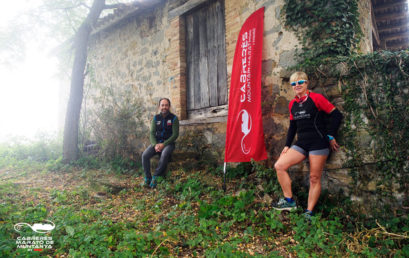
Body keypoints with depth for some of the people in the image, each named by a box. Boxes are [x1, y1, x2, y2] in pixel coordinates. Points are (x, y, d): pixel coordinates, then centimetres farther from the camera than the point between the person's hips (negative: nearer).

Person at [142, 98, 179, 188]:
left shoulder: (174, 118, -3)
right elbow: (152, 133, 3)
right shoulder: (156, 118, 7)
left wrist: (163, 144, -17)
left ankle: (155, 176, -23)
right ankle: (147, 177, -11)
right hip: (156, 142, 3)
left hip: (168, 143, -3)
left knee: (164, 155, -36)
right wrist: (155, 145, -16)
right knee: (145, 155, -22)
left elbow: (175, 134, -8)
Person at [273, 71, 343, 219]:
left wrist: (330, 136, -4)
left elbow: (336, 115, -3)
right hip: (301, 144, 6)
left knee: (314, 178, -1)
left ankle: (309, 213, 12)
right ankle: (289, 201, 2)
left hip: (318, 143, -6)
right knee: (279, 166, -9)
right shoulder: (292, 104, 11)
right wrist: (287, 145, 12)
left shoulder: (316, 98, -5)